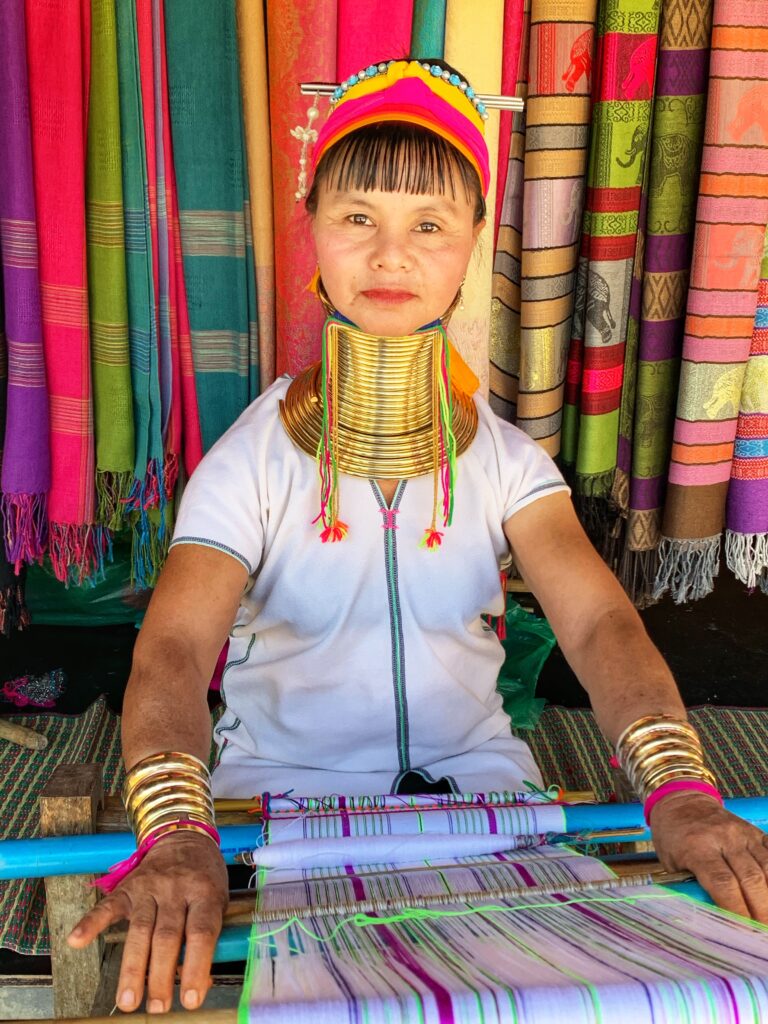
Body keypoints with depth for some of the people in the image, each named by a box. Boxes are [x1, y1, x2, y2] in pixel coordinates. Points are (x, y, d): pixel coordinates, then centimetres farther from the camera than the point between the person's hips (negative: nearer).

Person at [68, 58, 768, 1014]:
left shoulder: (506, 459, -1)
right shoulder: (253, 460, -8)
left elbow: (599, 620, -15)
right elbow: (172, 647, -21)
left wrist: (680, 788, -35)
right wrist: (177, 831, -42)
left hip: (474, 774, 3)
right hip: (288, 782, -2)